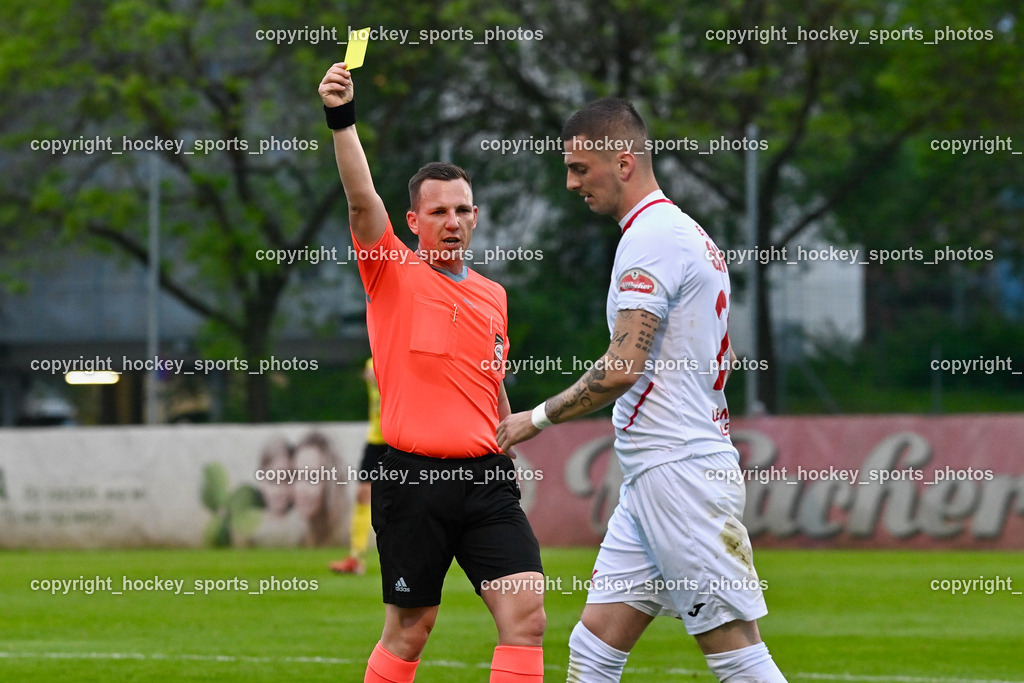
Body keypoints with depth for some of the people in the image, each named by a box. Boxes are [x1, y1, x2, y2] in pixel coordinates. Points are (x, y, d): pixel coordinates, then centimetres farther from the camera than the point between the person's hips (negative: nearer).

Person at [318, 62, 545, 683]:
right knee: (409, 630, 3)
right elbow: (362, 198, -15)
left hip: (486, 479, 4)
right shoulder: (392, 272, 1)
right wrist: (342, 119, -29)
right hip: (412, 478, -4)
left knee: (526, 614, -10)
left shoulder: (493, 295, 16)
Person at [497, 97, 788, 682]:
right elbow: (724, 359, 29)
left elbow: (622, 368, -20)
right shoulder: (687, 232, 19)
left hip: (680, 474, -10)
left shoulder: (652, 237, -13)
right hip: (650, 480, 10)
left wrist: (539, 418, -8)